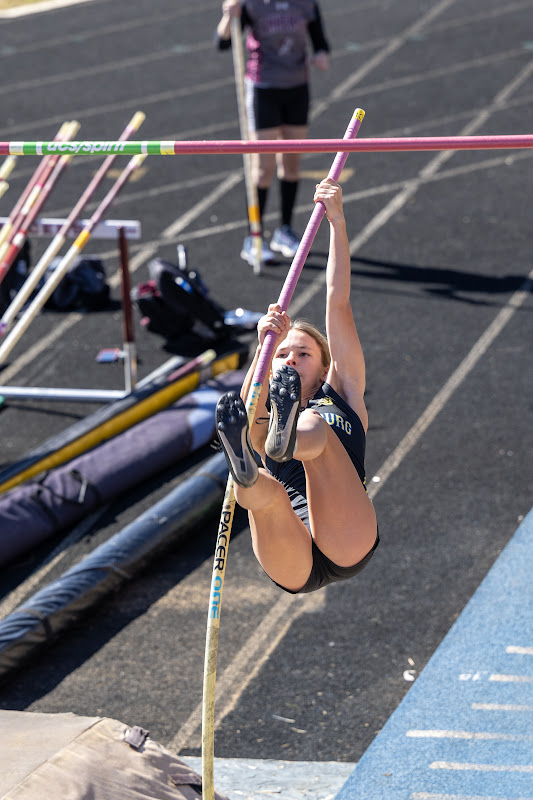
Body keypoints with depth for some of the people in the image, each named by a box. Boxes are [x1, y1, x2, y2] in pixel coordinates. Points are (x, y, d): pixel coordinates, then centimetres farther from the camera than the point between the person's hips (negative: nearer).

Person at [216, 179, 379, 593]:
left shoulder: (340, 394, 28)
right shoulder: (267, 421, 29)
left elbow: (338, 302, 21)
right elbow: (252, 411, 0)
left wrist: (338, 222, 15)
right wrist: (265, 345, -18)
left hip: (347, 547, -1)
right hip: (296, 566, 2)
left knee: (314, 427, -26)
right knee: (265, 491, -33)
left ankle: (288, 437, -60)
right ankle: (246, 473, -68)